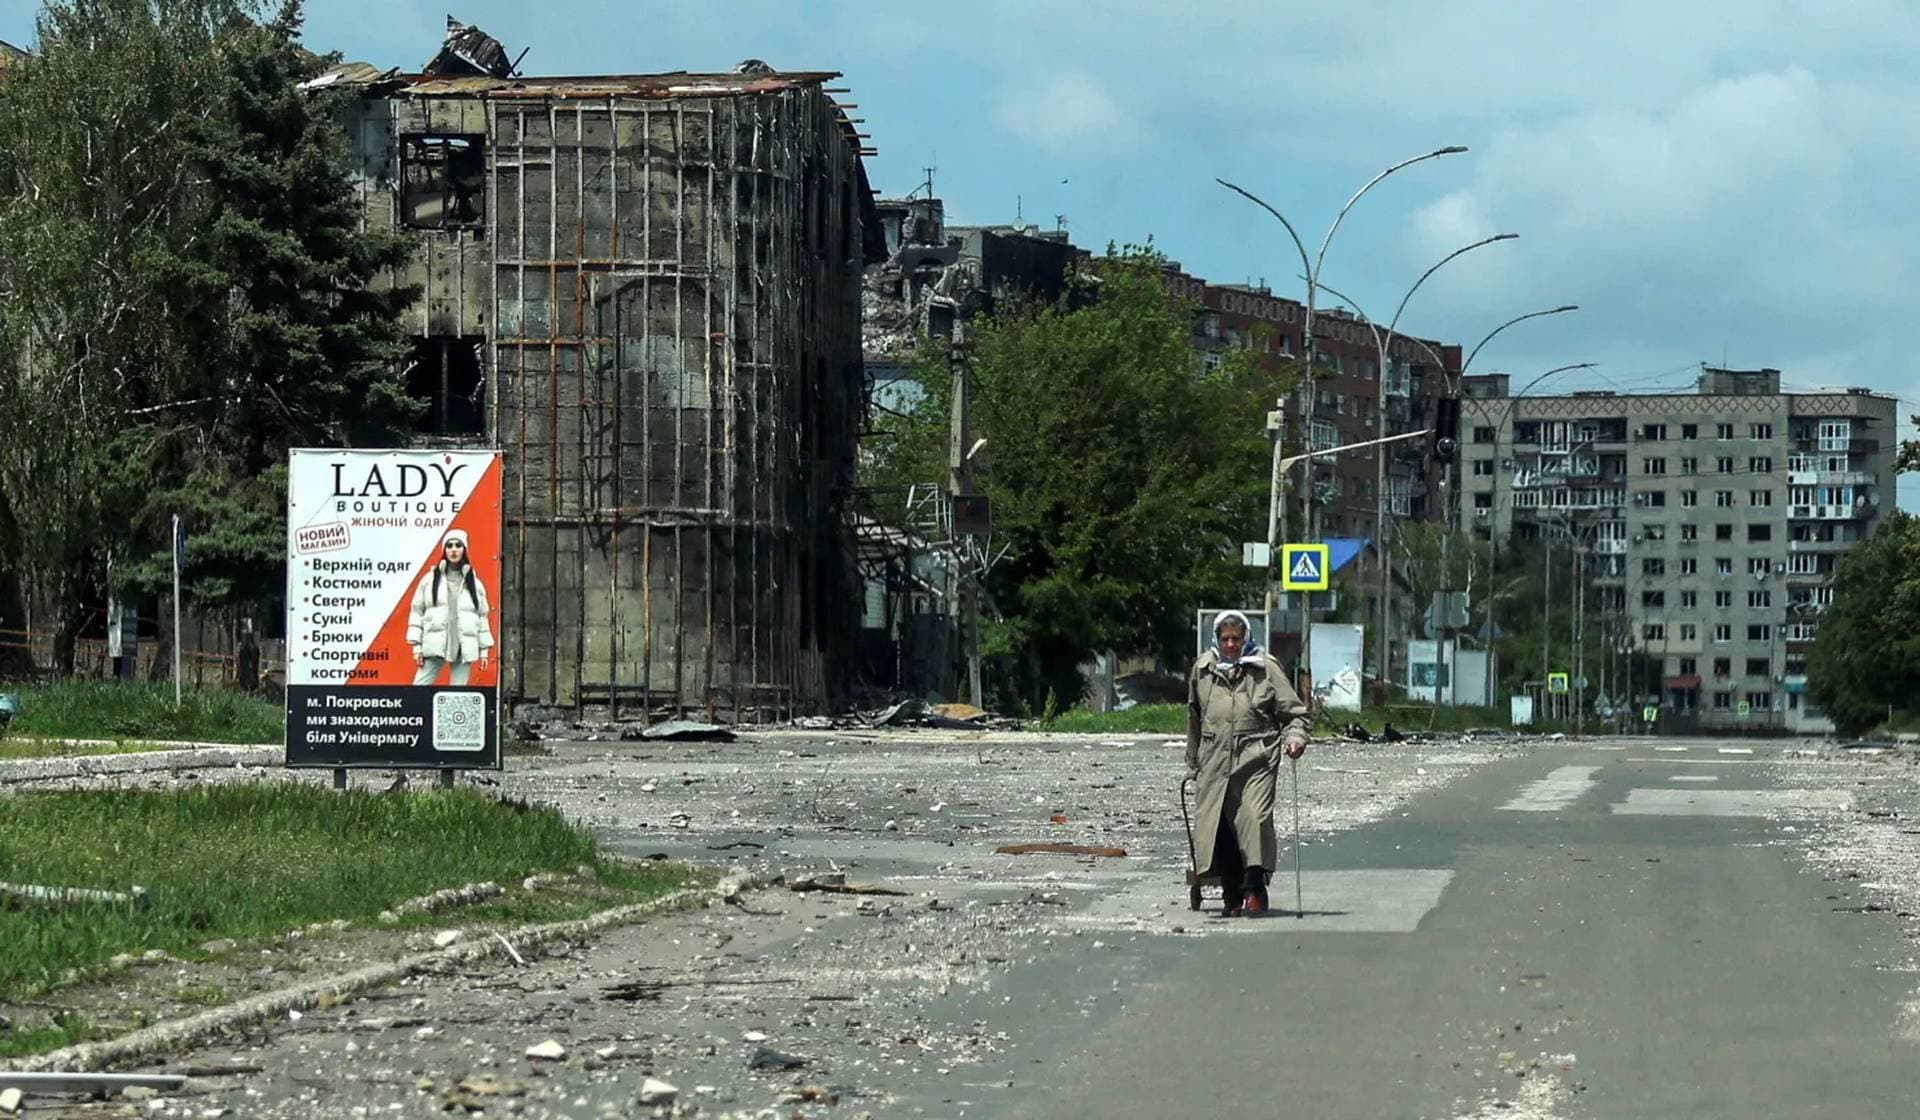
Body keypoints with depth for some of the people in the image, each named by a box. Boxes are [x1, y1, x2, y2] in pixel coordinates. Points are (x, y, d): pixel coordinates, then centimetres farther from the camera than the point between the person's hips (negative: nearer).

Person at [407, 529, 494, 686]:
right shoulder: (431, 579, 7)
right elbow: (417, 611, 6)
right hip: (435, 646, -1)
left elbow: (483, 616, 14)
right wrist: (417, 646, -1)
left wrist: (484, 650, 10)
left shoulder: (474, 582, 12)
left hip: (464, 648, 1)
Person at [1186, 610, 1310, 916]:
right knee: (1214, 823, -2)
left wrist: (1295, 737, -13)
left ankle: (1255, 890, -12)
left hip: (1256, 758, -3)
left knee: (1255, 817, -18)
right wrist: (1193, 764, 25)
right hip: (1215, 761, 3)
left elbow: (1293, 712, 7)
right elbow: (1194, 718, 23)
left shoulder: (1266, 668, 3)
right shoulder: (1202, 669, 12)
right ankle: (1232, 896, 9)